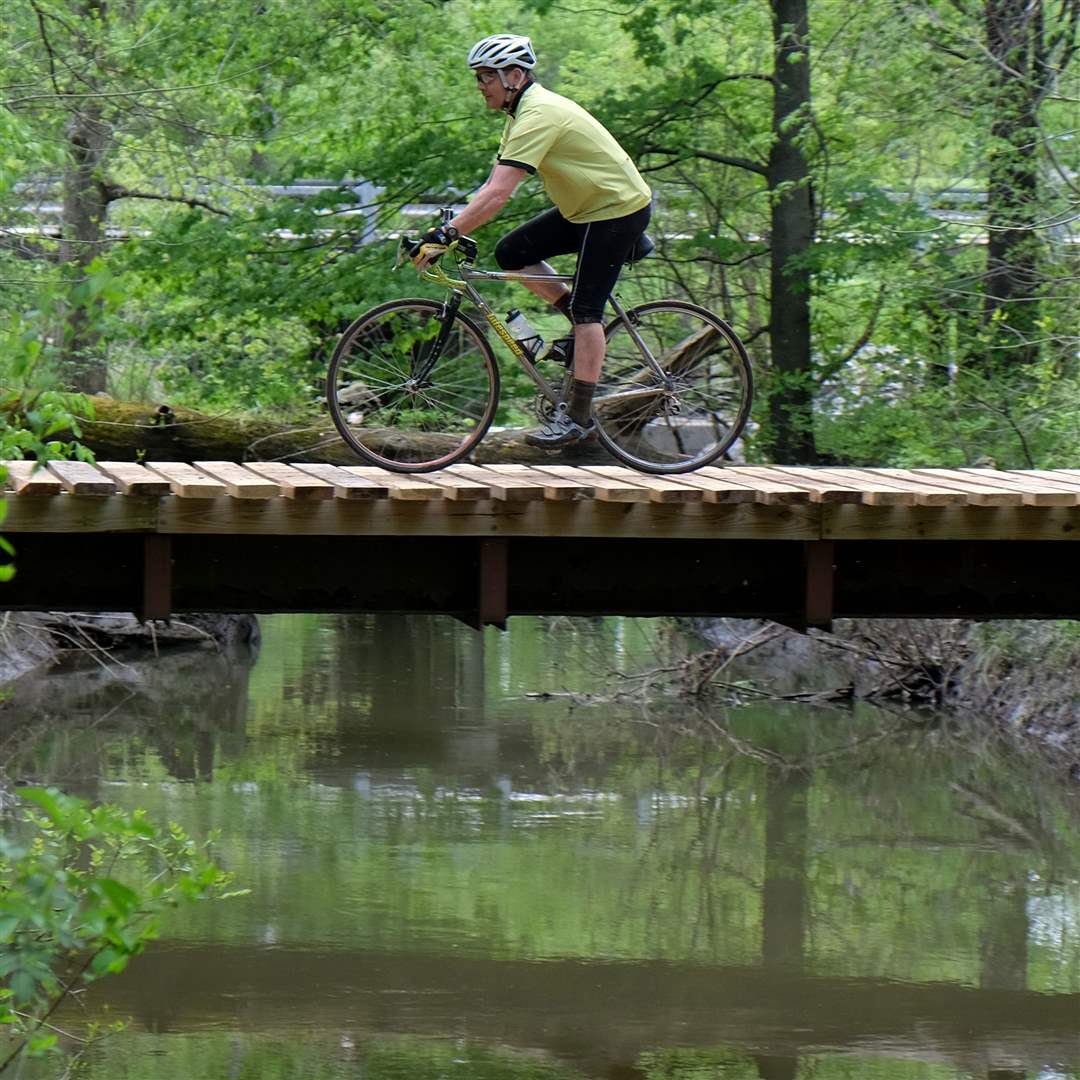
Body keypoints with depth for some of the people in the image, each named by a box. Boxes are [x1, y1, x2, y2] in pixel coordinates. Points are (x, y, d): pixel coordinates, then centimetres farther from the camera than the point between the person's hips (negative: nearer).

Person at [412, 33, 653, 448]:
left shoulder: (538, 116, -25)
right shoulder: (524, 112, 7)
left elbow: (498, 195, -33)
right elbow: (492, 186, 10)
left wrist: (444, 236, -34)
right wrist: (449, 230, 1)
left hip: (619, 210, -10)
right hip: (585, 208, 10)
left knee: (585, 310, -9)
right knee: (511, 252, 3)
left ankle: (579, 415, -3)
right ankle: (589, 328, 13)